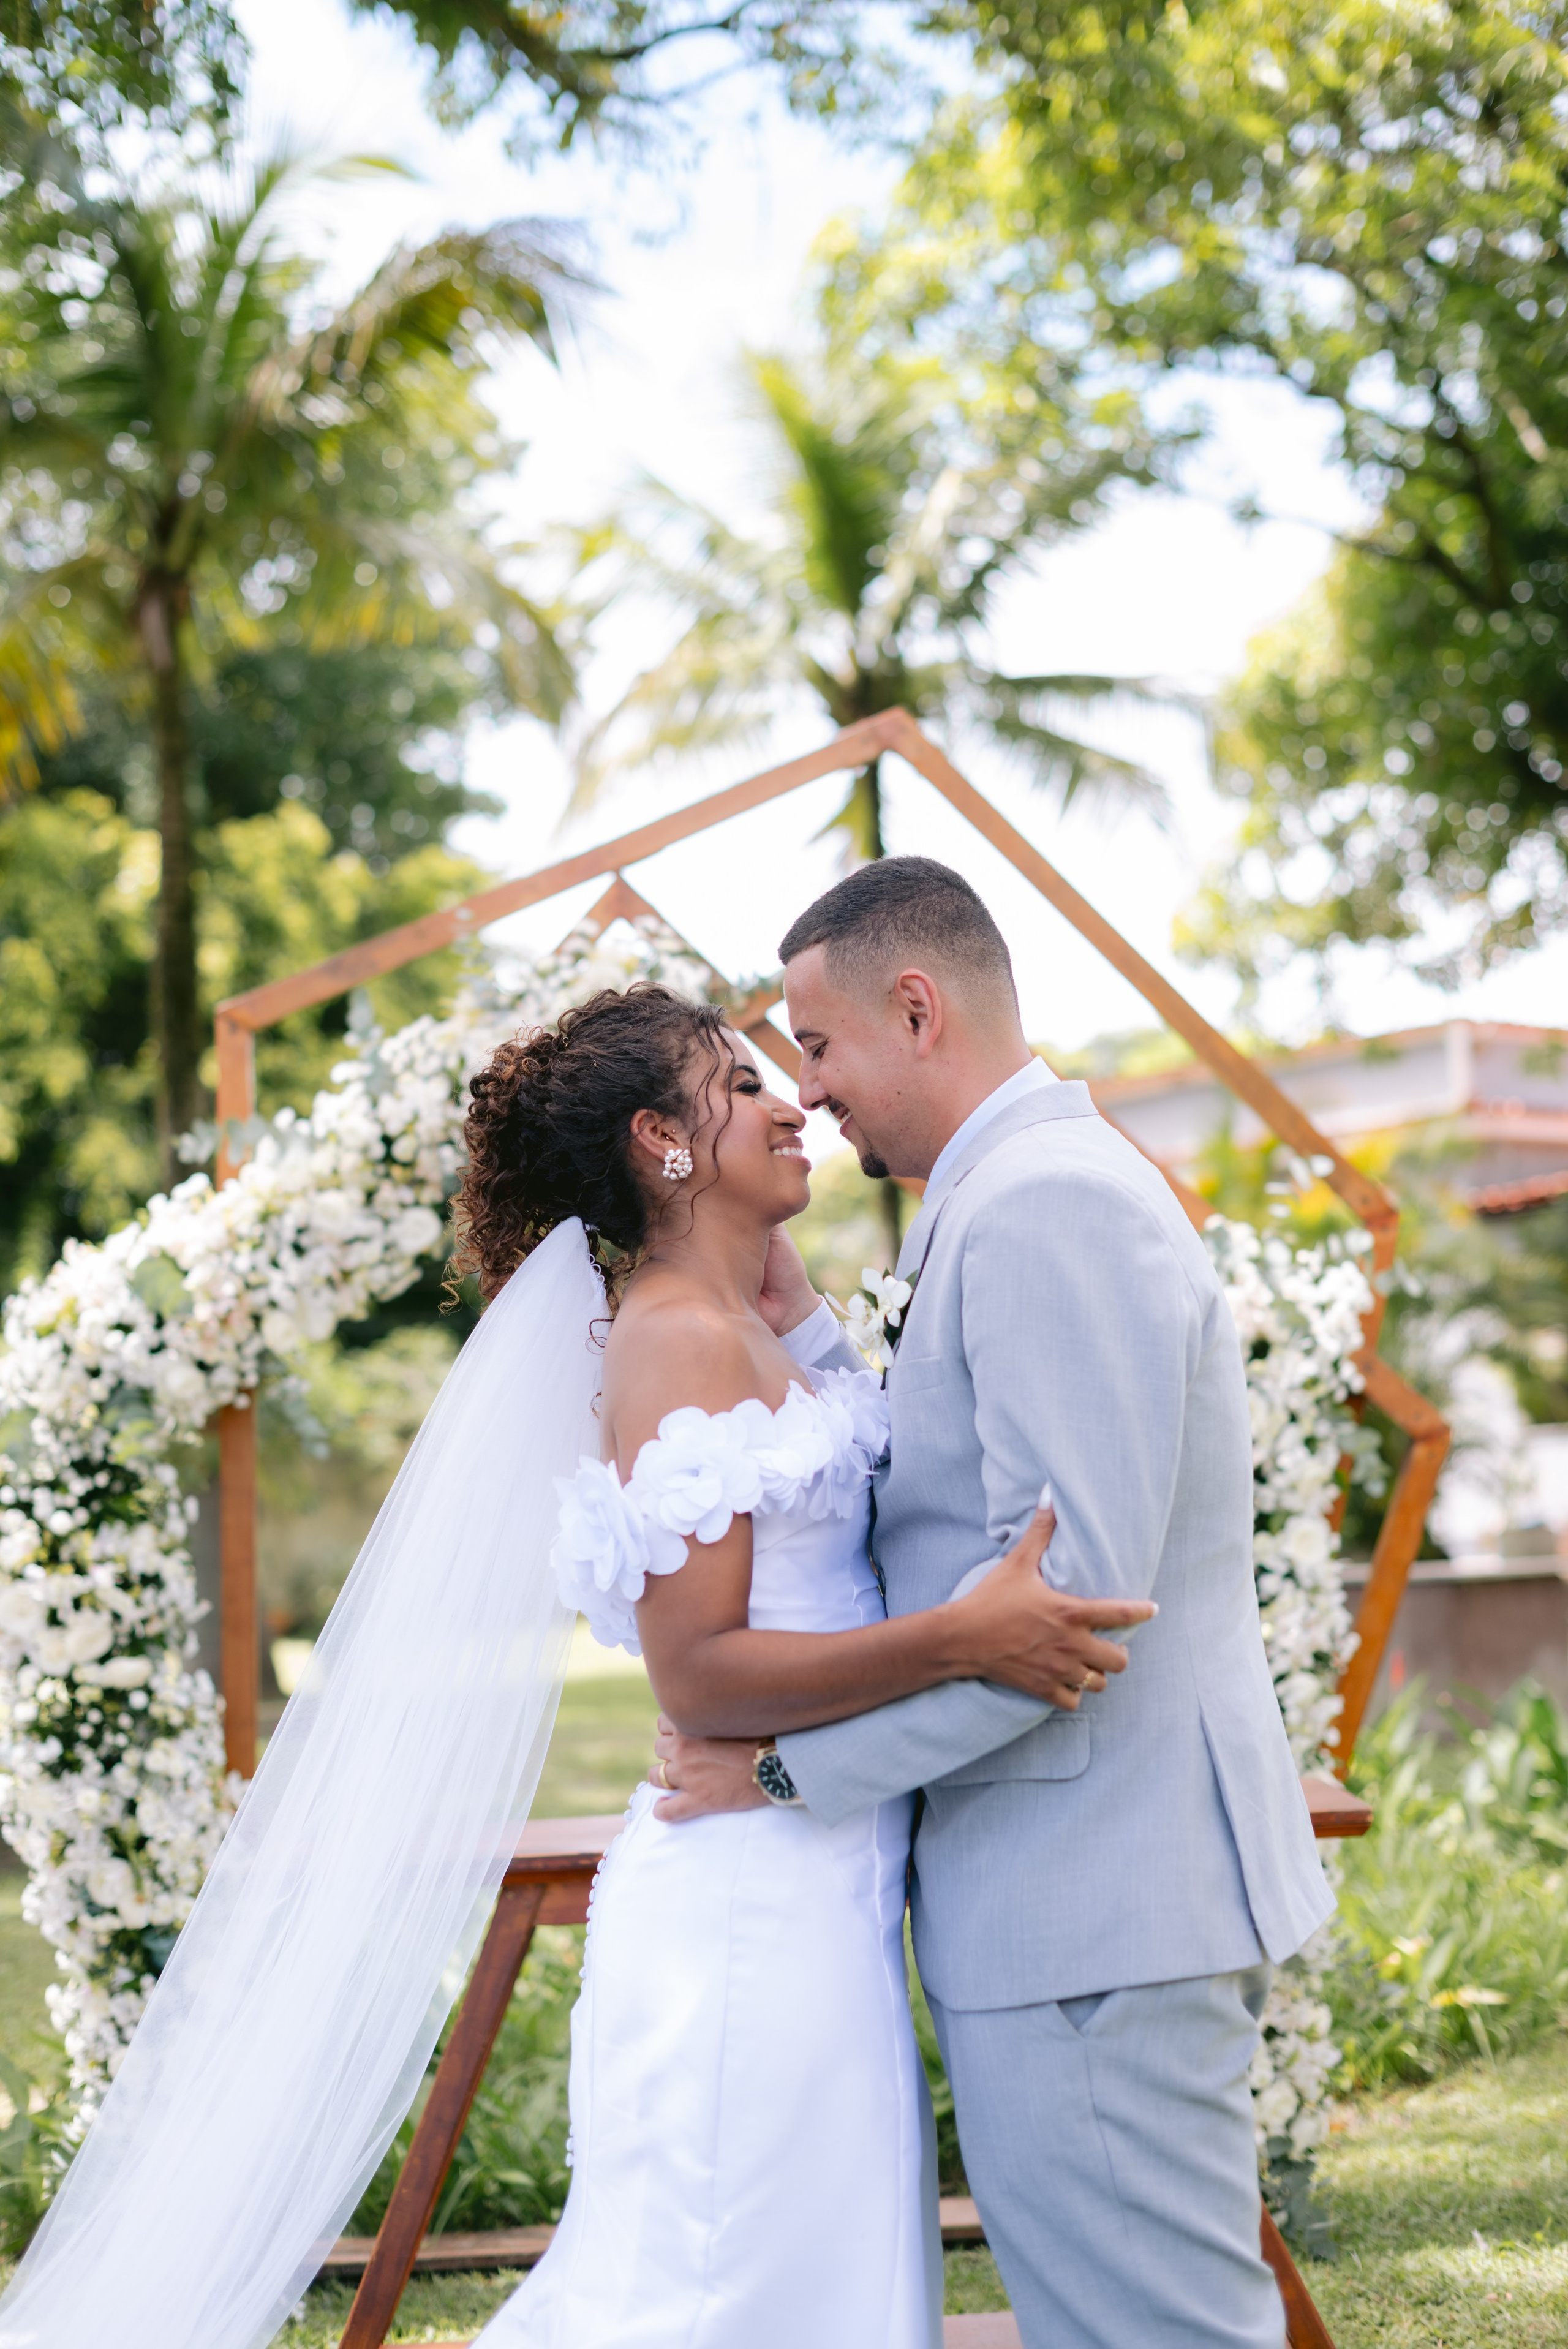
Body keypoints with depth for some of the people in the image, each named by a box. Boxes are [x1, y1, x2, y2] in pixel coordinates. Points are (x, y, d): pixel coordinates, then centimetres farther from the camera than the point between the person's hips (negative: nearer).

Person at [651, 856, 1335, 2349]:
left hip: (1094, 1909, -11)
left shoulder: (1048, 1205, -17)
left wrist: (787, 1761, -18)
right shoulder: (1030, 1197, 17)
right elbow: (933, 1523, 16)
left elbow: (1072, 1582, -24)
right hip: (1083, 1897, 11)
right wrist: (797, 1327, 10)